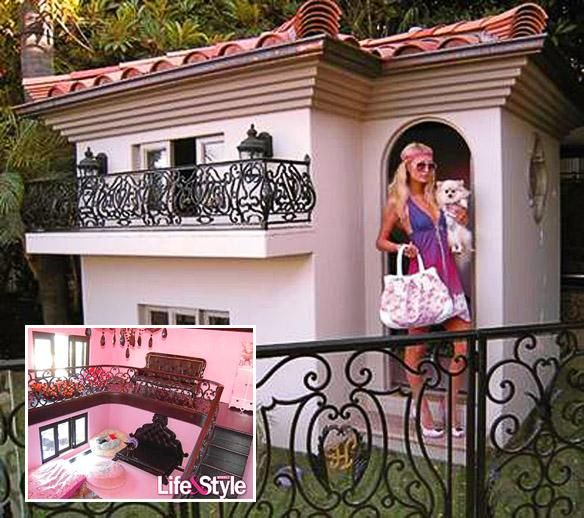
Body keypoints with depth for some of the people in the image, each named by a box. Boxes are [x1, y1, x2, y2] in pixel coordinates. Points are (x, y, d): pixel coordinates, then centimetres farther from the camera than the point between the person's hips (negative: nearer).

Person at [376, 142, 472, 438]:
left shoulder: (436, 197, 16)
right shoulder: (398, 201, 1)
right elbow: (381, 241, 5)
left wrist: (462, 221, 6)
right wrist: (402, 248, -13)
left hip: (448, 274, 6)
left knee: (465, 344, 2)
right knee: (417, 346, 3)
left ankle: (450, 403, 19)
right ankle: (422, 411, 18)